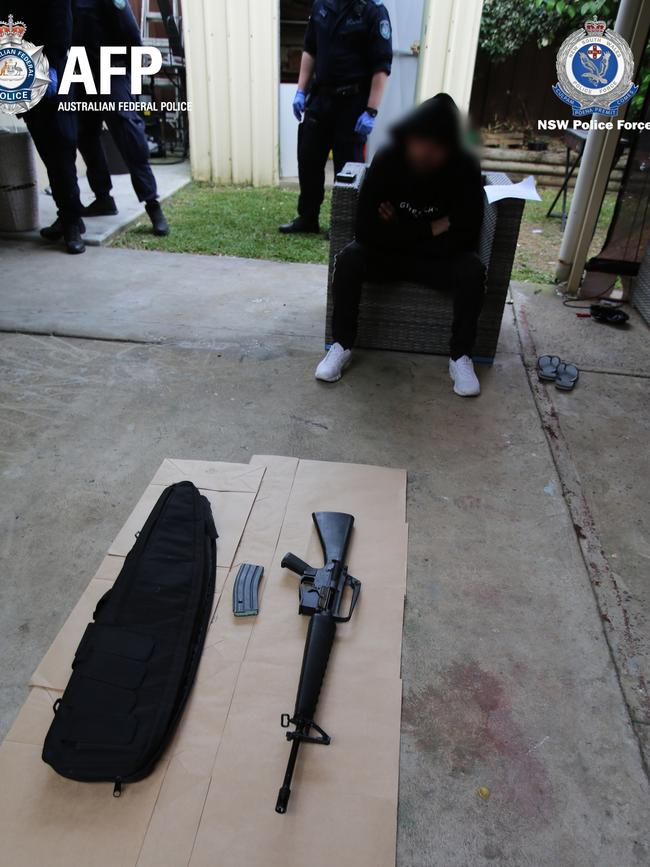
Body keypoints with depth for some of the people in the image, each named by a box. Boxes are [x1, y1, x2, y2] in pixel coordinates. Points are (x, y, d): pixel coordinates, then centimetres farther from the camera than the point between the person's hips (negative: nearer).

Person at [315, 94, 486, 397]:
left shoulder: (466, 169, -20)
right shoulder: (387, 160, -19)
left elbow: (463, 239, -22)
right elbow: (366, 230, -23)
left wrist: (400, 232, -20)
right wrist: (430, 229, -23)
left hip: (439, 256, 0)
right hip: (387, 252, 0)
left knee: (472, 270, -29)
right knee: (349, 259, -28)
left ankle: (461, 357, -14)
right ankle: (342, 345, -13)